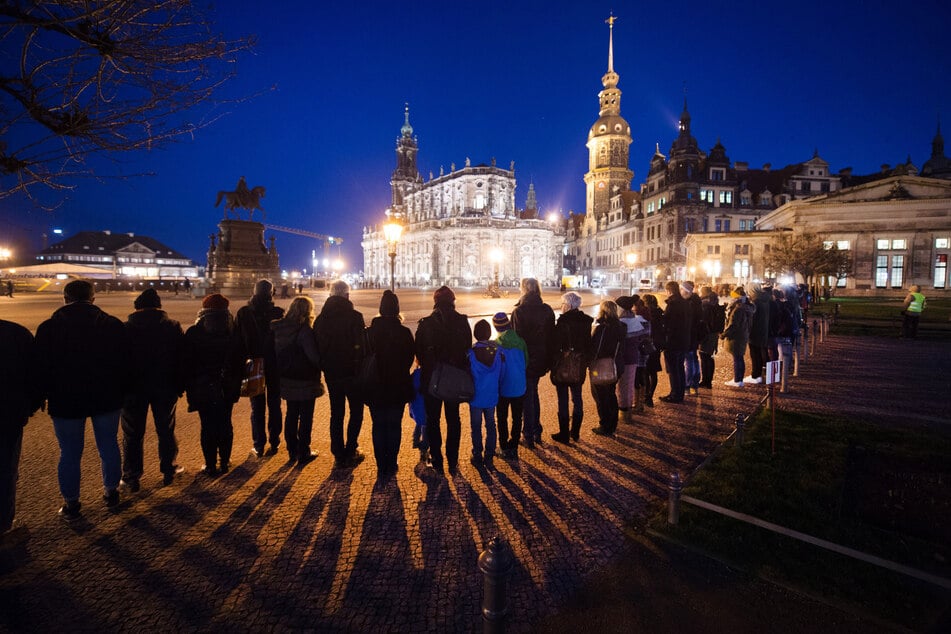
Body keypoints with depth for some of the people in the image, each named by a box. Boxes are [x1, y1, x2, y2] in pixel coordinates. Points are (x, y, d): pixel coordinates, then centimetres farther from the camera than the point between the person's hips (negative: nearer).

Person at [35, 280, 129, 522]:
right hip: (106, 399, 1)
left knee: (70, 454, 11)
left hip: (65, 401, -1)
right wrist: (122, 392, 9)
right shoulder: (113, 325, -6)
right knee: (109, 447, 15)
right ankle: (111, 492, 27)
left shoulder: (48, 328, -7)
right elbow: (124, 363, -2)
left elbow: (42, 367, -2)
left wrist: (46, 395, 11)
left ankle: (71, 504, 21)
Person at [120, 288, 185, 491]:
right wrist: (179, 386, 4)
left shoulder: (125, 328, -6)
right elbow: (181, 358, -2)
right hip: (165, 388, 1)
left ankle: (131, 478, 16)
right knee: (166, 431, 14)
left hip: (134, 389, -1)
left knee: (133, 434, 9)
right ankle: (168, 471, 24)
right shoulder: (173, 327, -3)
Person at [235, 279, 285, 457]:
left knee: (257, 406, 11)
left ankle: (258, 445, 14)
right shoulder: (278, 313, -12)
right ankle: (274, 442, 17)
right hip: (274, 365, -1)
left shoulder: (242, 313, -6)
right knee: (274, 404, 13)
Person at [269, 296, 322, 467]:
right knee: (306, 417, 8)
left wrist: (283, 368, 15)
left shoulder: (277, 328, 0)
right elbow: (314, 356, -24)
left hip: (287, 379, 6)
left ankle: (292, 451, 27)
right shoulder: (305, 330, -21)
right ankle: (304, 453, 15)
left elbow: (274, 352, 6)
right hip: (306, 381, -6)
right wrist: (320, 366, -7)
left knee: (291, 415, 18)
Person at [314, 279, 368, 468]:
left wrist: (325, 367, 16)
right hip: (352, 372, -4)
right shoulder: (354, 317, -15)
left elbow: (317, 346, 6)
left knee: (336, 413, 14)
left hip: (331, 373, 5)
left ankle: (339, 455, 18)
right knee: (356, 411, 11)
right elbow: (362, 345, -16)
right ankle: (350, 452, 9)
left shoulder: (321, 318, 1)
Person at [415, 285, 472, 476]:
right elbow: (468, 348, -2)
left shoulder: (425, 323, -11)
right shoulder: (462, 322, -8)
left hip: (431, 378, -1)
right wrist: (461, 368, 10)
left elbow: (419, 352, -5)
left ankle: (437, 462, 16)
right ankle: (452, 462, 20)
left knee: (432, 419, 14)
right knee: (453, 419, 17)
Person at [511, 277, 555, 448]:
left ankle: (529, 435, 13)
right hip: (540, 360, 5)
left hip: (525, 359, -5)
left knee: (527, 396, 6)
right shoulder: (547, 310, -1)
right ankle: (536, 431, 29)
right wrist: (548, 360, 11)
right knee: (533, 393, 21)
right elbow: (551, 336, 3)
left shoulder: (519, 311, -15)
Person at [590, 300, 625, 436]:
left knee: (601, 397, 7)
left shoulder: (600, 328, -21)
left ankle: (605, 427, 13)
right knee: (611, 394, 20)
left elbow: (593, 348, -19)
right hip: (616, 366, 7)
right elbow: (619, 347, 8)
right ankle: (612, 426, 29)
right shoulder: (619, 327, 0)